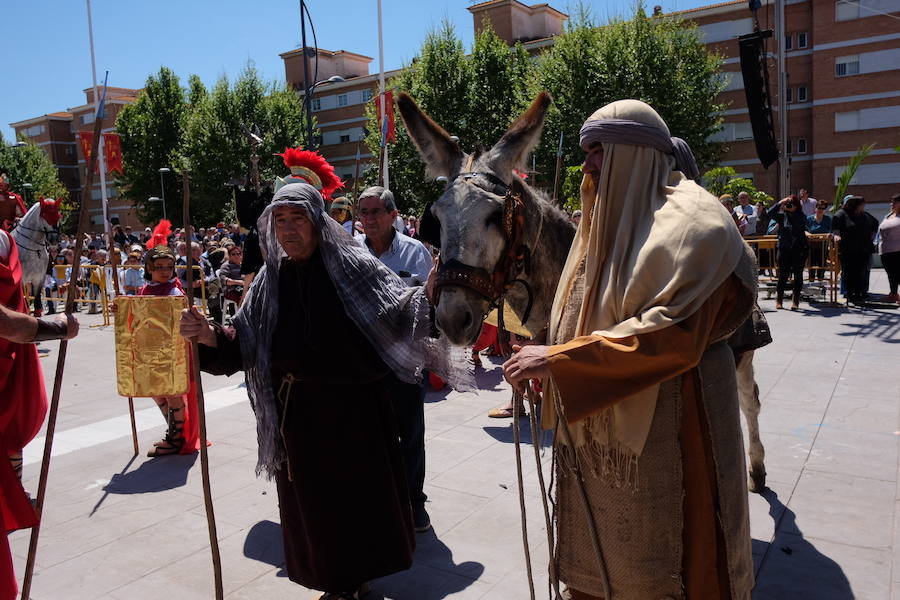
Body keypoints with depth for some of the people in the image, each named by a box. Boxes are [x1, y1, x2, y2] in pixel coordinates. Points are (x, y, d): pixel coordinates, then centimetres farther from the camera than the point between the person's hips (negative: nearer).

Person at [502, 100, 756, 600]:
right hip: (598, 424, 8)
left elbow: (672, 336, -26)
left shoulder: (689, 220, -15)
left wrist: (557, 360, -26)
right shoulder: (614, 217, 12)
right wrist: (545, 357, 3)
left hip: (665, 423, -8)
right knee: (598, 560, 20)